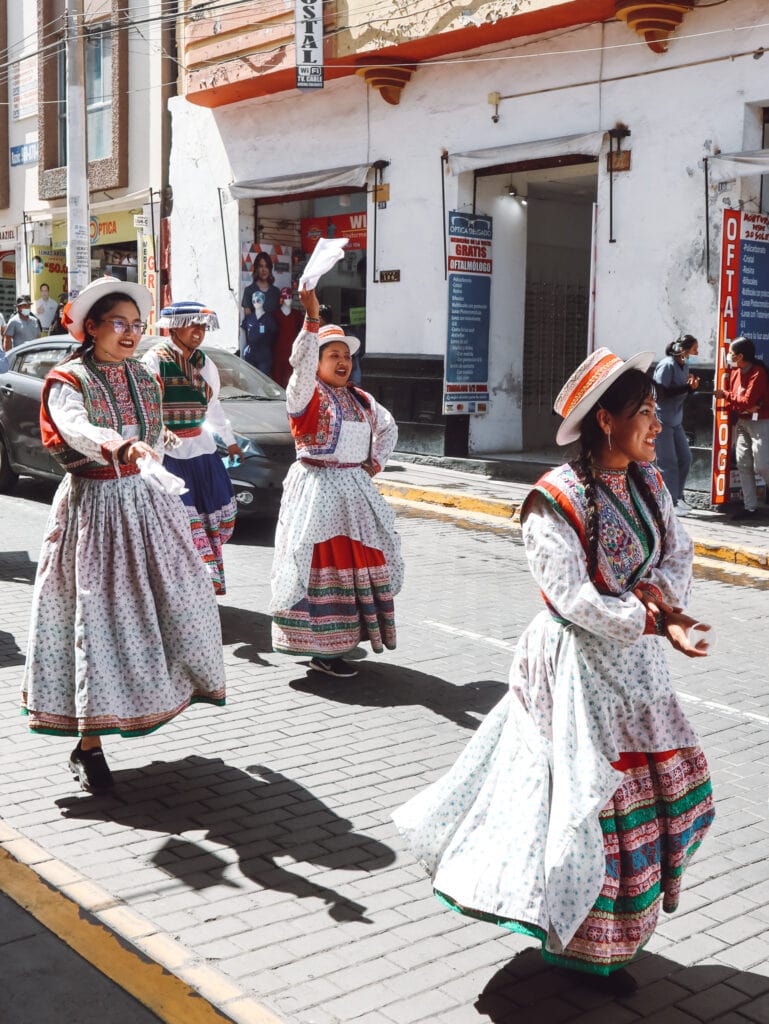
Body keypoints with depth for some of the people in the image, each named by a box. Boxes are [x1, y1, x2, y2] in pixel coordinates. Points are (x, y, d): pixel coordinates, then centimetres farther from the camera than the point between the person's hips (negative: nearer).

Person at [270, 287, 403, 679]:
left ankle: (342, 640, 18)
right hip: (318, 488, -7)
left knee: (358, 558, 7)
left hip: (354, 488, 7)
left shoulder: (361, 400, 14)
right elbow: (301, 363, -26)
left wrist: (375, 463, 15)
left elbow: (388, 428, 29)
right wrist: (312, 318, -33)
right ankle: (320, 651, -3)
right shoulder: (307, 395, -6)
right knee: (323, 562, -8)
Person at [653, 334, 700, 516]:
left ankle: (677, 497, 22)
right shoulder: (667, 365, -15)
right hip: (662, 420, -9)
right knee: (668, 462, -3)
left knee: (685, 458, 10)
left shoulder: (683, 366, 9)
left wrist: (691, 387, -5)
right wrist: (686, 387, -20)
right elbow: (661, 393, -20)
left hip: (676, 421, 9)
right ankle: (670, 503, 4)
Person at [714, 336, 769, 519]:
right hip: (741, 422, 8)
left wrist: (725, 394, -10)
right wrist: (740, 407, -11)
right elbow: (730, 397, 9)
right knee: (743, 465, 5)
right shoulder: (734, 371, 6)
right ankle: (750, 506, 10)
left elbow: (747, 401, -20)